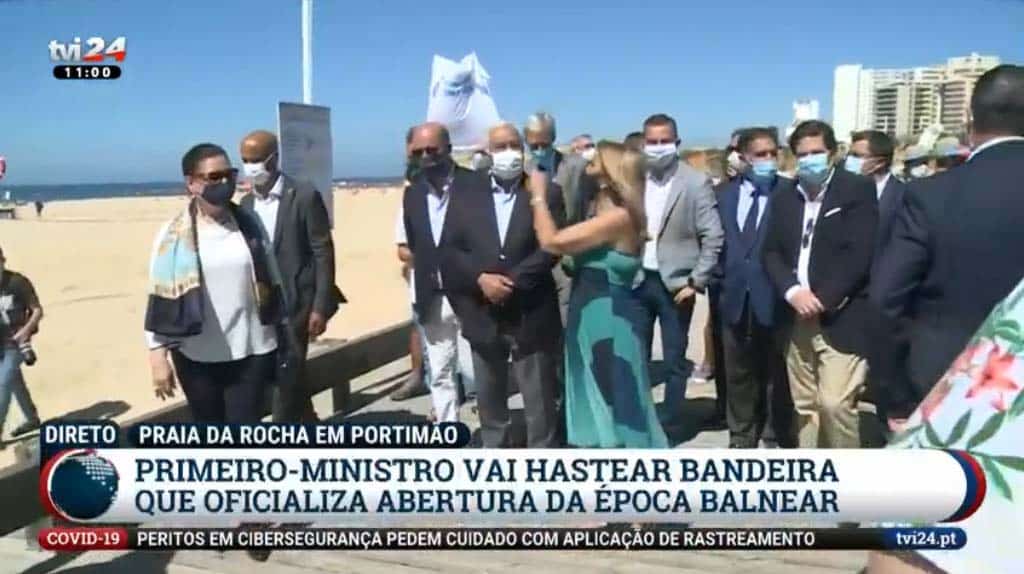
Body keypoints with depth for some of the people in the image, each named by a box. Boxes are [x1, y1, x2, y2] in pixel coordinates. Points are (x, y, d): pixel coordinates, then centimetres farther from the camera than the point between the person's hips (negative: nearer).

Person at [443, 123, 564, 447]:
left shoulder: (546, 192, 0)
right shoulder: (466, 195, 7)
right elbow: (450, 250, 0)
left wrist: (511, 283, -18)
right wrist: (481, 279, -16)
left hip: (531, 316, -2)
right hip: (483, 316, 3)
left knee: (539, 402, 7)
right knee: (489, 402, 15)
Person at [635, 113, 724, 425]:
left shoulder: (696, 183, -7)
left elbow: (713, 238, -7)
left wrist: (696, 282, -11)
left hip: (675, 283, -3)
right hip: (636, 281, 3)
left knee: (674, 360, 6)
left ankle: (669, 423, 20)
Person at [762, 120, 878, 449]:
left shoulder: (858, 190, -3)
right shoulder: (783, 197, 13)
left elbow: (860, 254, -12)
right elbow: (771, 252, 8)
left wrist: (822, 301, -14)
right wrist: (792, 291, -9)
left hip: (841, 318, -5)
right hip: (797, 319, 5)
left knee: (834, 404, -11)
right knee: (805, 407, 10)